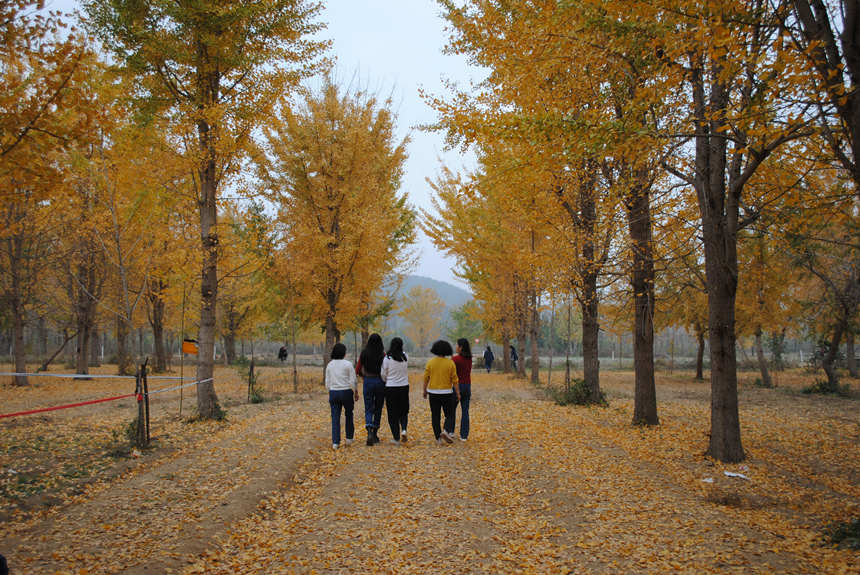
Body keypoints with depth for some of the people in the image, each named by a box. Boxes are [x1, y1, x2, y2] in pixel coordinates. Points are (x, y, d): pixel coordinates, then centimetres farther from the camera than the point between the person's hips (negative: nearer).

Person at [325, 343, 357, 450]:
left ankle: (335, 442, 1)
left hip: (333, 392, 3)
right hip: (346, 392, -2)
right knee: (349, 415, 18)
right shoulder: (348, 364, -8)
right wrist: (356, 393, 4)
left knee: (335, 418, 5)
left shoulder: (329, 365, 3)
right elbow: (353, 381, -7)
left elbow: (327, 383, 7)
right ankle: (349, 438, 26)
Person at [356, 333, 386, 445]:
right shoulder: (383, 355, -7)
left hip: (368, 382, 1)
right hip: (380, 382, -1)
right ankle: (375, 434, 20)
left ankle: (370, 432, -18)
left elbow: (357, 370, 4)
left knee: (368, 409, 4)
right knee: (378, 409, 14)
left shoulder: (364, 353, -2)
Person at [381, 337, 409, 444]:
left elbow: (383, 375, -3)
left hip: (391, 388, -2)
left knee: (393, 413, 8)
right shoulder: (405, 356, -4)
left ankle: (396, 437, 10)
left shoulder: (387, 359, -12)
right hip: (404, 387, 2)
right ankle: (404, 429, -5)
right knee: (404, 411, 18)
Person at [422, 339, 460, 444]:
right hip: (447, 393, -1)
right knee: (449, 415, 10)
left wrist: (425, 391, 11)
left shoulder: (430, 362, -3)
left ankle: (438, 438, 9)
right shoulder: (450, 363, -6)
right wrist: (458, 393, 2)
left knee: (435, 416, 10)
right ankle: (446, 431, -14)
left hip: (433, 392, 1)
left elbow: (426, 378, 0)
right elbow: (454, 380, -5)